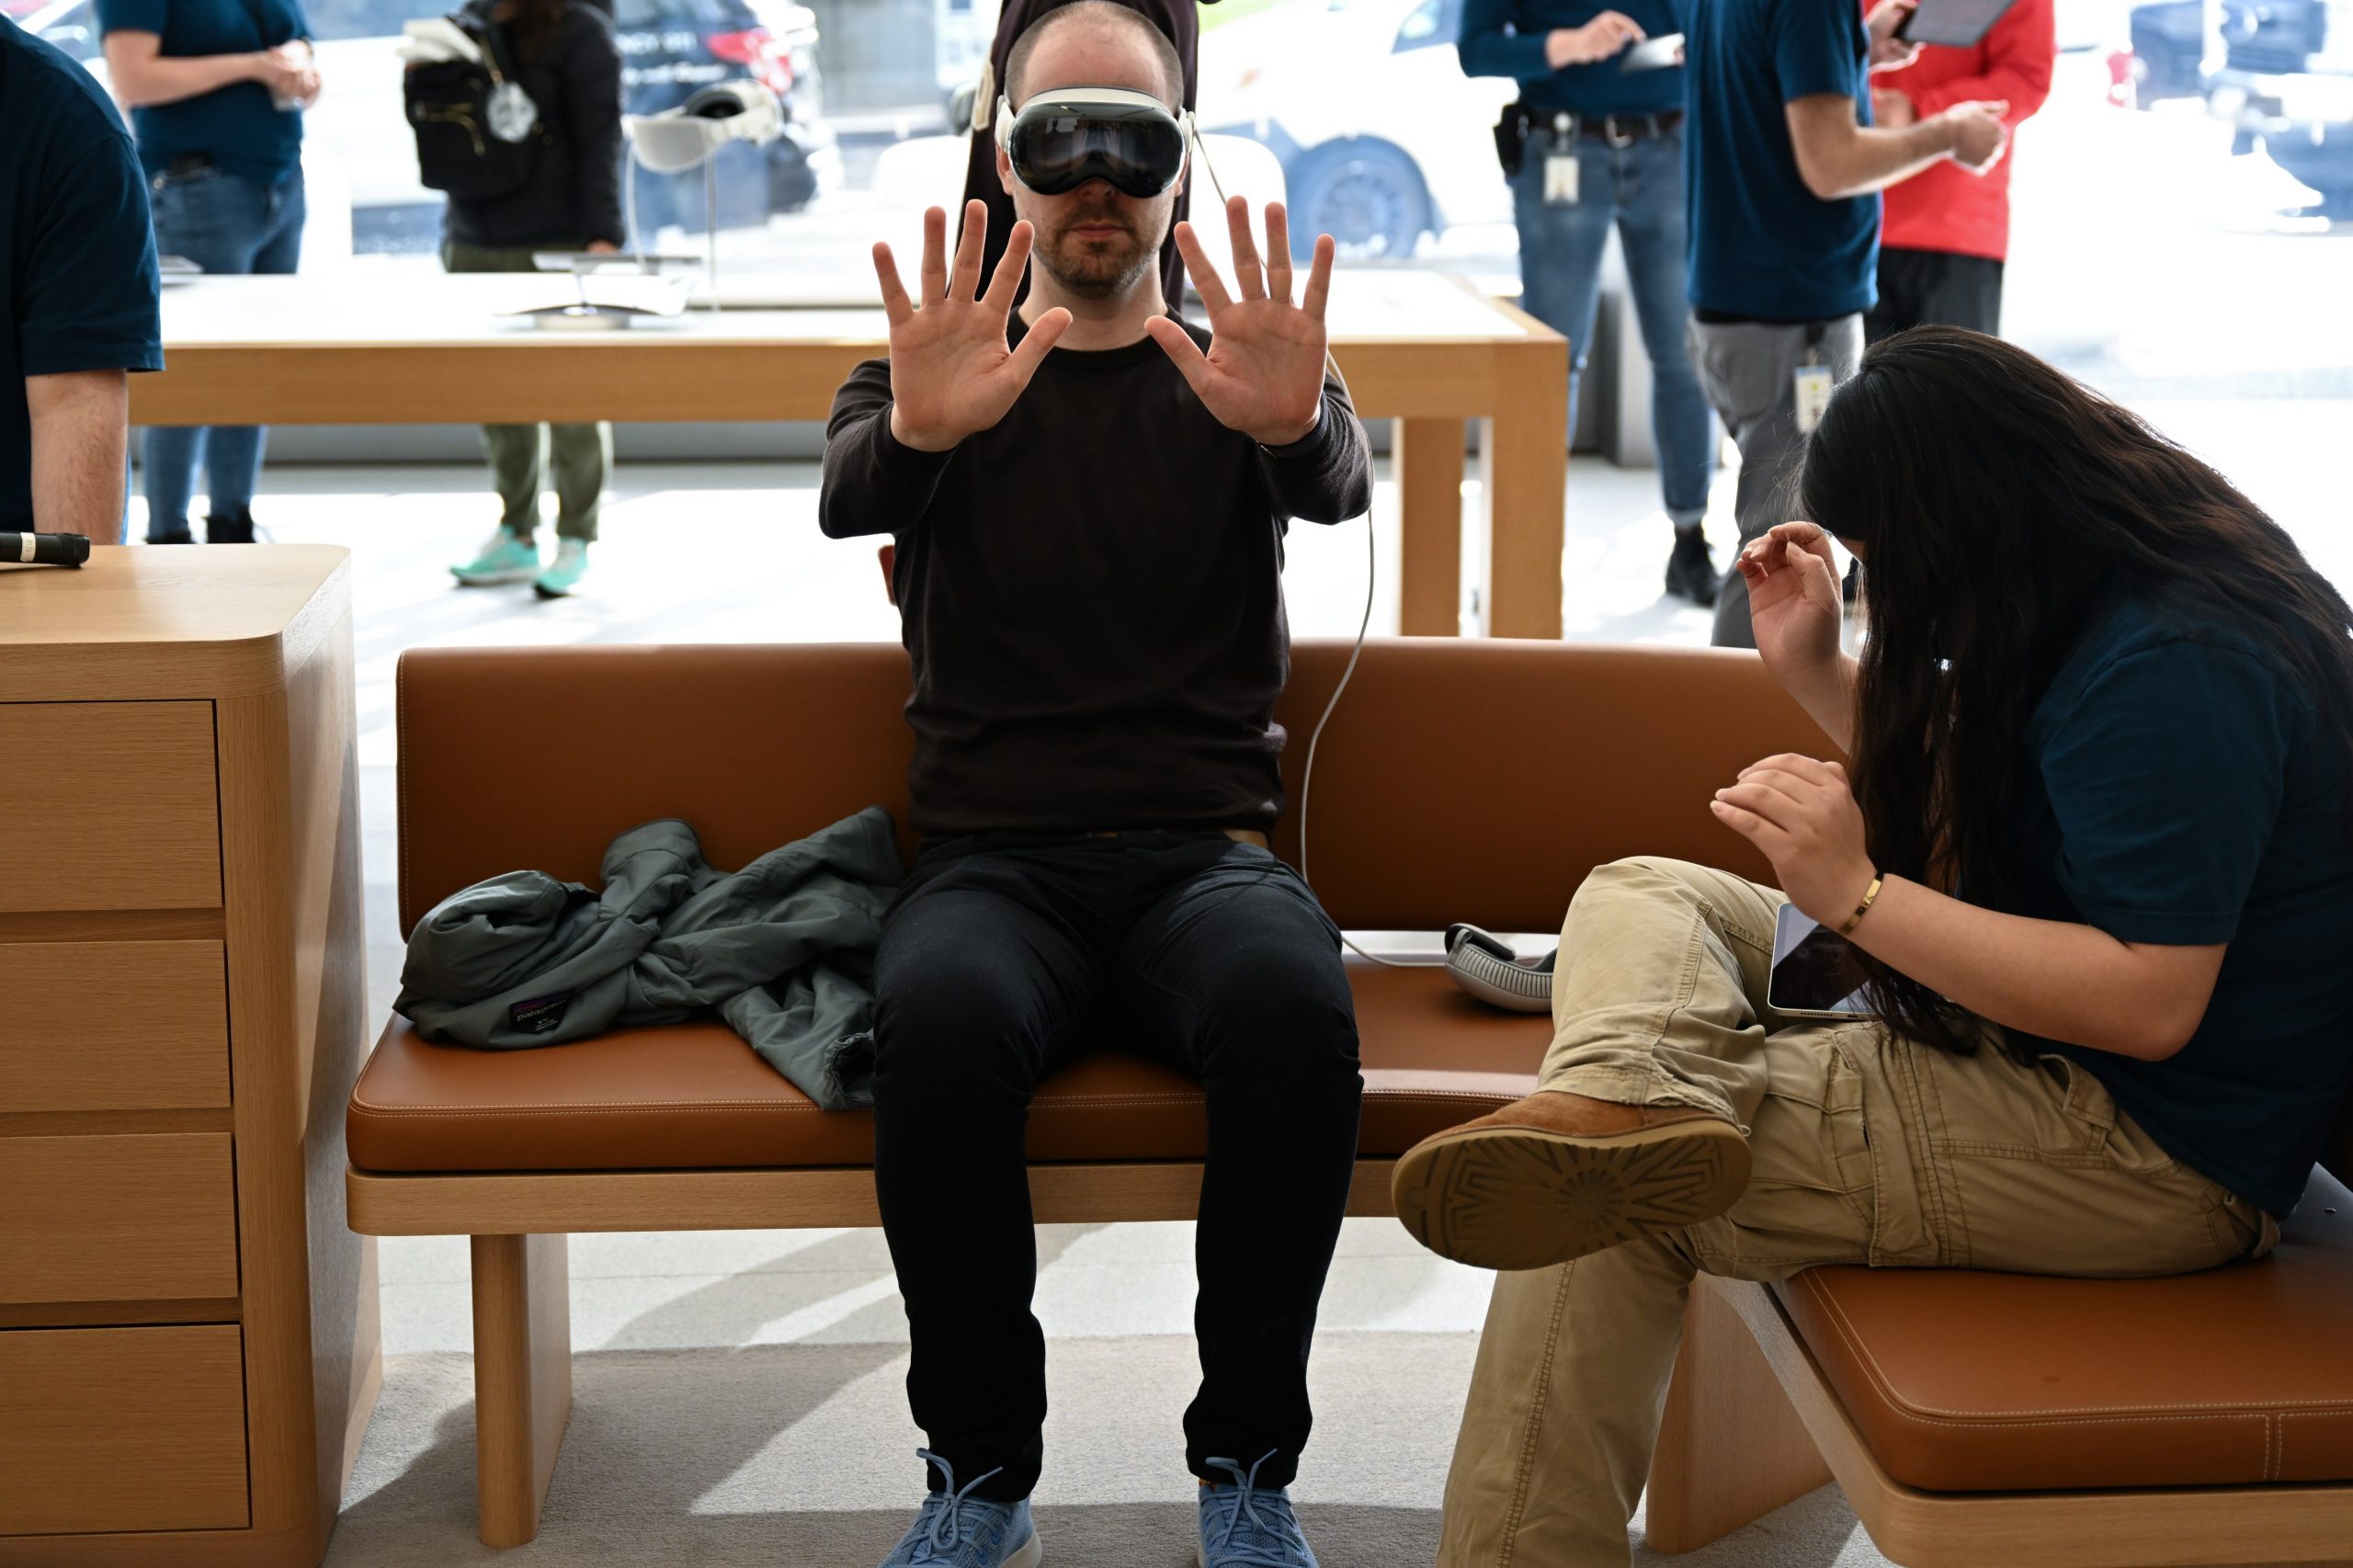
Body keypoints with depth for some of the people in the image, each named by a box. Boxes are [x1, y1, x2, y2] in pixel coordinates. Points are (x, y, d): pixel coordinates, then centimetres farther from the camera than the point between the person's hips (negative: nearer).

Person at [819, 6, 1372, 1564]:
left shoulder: (1247, 375, 14)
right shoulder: (937, 370, 14)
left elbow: (1343, 484, -10)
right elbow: (847, 498, -9)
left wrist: (1296, 424, -36)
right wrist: (918, 431, -34)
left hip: (1206, 843, 0)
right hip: (994, 852, 0)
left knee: (1295, 1008, -34)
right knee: (941, 1020, -35)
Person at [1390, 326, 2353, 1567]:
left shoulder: (2178, 670, -25)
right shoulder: (2110, 601, 7)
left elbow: (2148, 1002, -29)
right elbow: (1969, 804, 22)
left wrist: (1856, 894, -26)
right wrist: (1815, 669, 13)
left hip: (2150, 1144, -11)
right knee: (1634, 897, 1)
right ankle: (1635, 1098, -27)